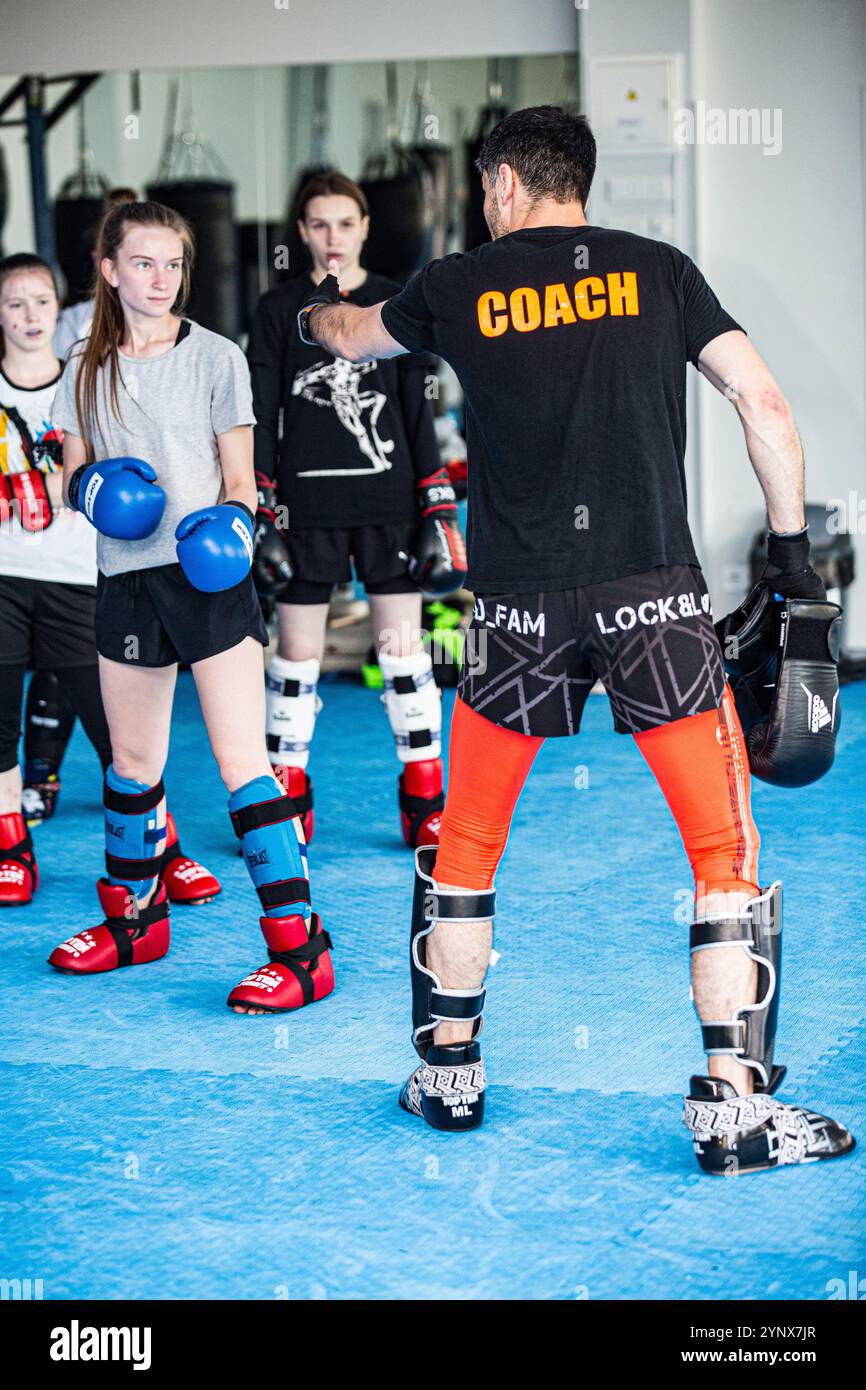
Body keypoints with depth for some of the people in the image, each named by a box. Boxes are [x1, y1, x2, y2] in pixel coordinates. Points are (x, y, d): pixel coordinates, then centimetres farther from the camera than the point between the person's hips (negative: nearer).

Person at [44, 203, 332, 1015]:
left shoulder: (215, 357, -1)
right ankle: (134, 917, 33)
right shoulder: (87, 368, 10)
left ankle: (299, 948, -9)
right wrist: (93, 490, -9)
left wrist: (230, 521, -20)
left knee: (241, 760, -11)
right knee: (131, 759, 15)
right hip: (126, 579, 5)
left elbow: (239, 478, 1)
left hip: (209, 579, -4)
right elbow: (74, 476, 14)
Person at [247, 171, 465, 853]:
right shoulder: (279, 310, 4)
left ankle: (425, 801, 10)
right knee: (297, 651, 4)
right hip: (308, 505, 0)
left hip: (388, 501, 0)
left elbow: (418, 413, 6)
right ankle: (287, 797, 16)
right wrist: (257, 505, -4)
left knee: (404, 645, 1)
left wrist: (440, 506, 0)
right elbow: (261, 414, 3)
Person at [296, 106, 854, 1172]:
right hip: (653, 594, -1)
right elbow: (762, 400, 0)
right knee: (725, 848, 3)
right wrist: (790, 543, 9)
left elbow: (353, 337, 29)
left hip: (520, 606, 2)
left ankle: (449, 1074, 27)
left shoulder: (460, 286, 9)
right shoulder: (660, 272, 6)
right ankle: (732, 1108, -2)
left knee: (466, 844, 18)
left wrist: (314, 313, 52)